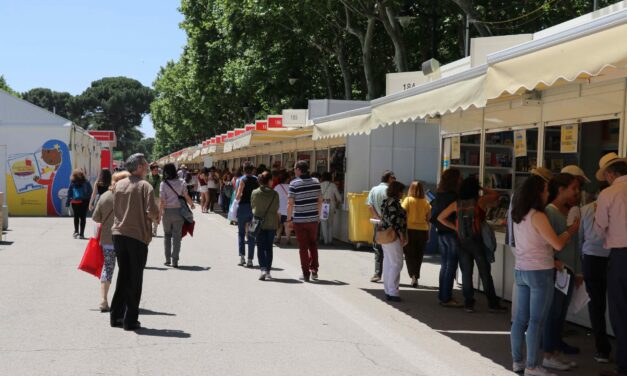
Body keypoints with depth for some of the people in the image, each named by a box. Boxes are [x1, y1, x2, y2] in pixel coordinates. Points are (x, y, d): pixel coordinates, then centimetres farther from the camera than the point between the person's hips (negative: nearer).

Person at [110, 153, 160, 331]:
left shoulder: (118, 184, 6)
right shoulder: (144, 186, -11)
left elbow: (115, 209, 13)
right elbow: (152, 212, -19)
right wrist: (157, 217, 1)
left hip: (118, 234, 6)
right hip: (138, 236, -5)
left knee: (122, 275, 17)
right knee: (135, 279, 3)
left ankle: (116, 316, 19)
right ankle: (130, 320, 5)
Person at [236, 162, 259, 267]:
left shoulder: (243, 179, -8)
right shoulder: (256, 180, 3)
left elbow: (238, 196, -13)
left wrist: (237, 197, 8)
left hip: (243, 207, -3)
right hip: (254, 208, 3)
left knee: (241, 233, 12)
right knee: (251, 234, 7)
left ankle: (241, 256, 2)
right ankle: (250, 260, 5)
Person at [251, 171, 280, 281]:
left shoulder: (255, 193, -6)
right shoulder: (274, 194, -9)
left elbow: (252, 206, 4)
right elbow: (276, 209, -2)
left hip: (259, 223, 0)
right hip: (271, 223, 0)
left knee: (260, 247, 5)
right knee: (269, 247, 11)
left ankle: (263, 269, -13)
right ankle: (268, 271, 13)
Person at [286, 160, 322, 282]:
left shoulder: (294, 183, -10)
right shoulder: (315, 182, 2)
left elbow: (290, 203, -12)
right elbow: (320, 200, 7)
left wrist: (289, 219, -4)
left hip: (300, 220, -3)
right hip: (313, 218, 3)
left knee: (303, 247, 5)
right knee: (313, 245, 18)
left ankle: (306, 273, 7)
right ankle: (314, 270, 16)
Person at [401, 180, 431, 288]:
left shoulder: (408, 200, -6)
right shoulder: (426, 202, 1)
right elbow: (428, 218, 3)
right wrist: (428, 233, 11)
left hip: (410, 230, -3)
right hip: (423, 230, 3)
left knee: (409, 255, 7)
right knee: (418, 255, 13)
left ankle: (413, 275, -11)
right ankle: (416, 277, 17)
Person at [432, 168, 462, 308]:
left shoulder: (440, 195, 9)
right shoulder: (454, 196, -17)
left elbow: (433, 216, 15)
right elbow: (458, 216, -19)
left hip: (442, 233, 9)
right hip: (452, 234, -9)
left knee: (444, 266, 14)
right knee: (451, 266, -3)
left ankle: (443, 296, 19)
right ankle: (446, 298, -1)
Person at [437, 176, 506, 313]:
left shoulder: (456, 204, -2)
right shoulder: (480, 201, -9)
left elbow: (440, 218, 2)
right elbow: (495, 195, 7)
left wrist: (454, 228, 4)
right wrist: (482, 189, 12)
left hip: (462, 242, 3)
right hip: (477, 241, -2)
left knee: (466, 273, 8)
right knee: (485, 273, 5)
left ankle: (469, 303, 10)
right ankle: (493, 303, 10)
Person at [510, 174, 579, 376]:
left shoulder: (519, 216, 8)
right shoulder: (538, 216, -16)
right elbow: (558, 244, -16)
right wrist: (571, 230, 1)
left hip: (520, 270, 8)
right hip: (540, 273, -8)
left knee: (520, 319, 11)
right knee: (536, 321, -2)